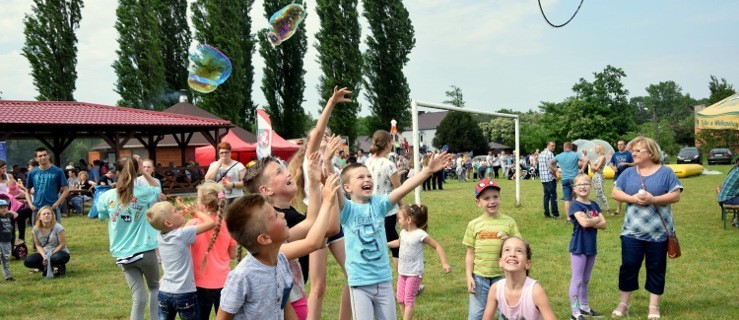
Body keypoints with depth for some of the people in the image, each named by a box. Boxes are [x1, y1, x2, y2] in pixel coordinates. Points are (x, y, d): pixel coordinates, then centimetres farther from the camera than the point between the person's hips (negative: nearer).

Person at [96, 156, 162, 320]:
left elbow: (102, 216, 16)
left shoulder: (107, 197, -4)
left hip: (123, 254, 2)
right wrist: (143, 170, 9)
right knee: (154, 288, 23)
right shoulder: (143, 193, -8)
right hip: (145, 251, -2)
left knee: (138, 297, 6)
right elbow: (157, 189, 16)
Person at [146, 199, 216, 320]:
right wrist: (197, 212, 1)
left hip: (164, 293, 6)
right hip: (184, 294, -6)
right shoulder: (183, 234, -16)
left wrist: (183, 210, 17)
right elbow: (211, 223, -15)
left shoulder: (160, 236, 2)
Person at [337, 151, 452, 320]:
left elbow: (404, 188, -9)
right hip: (360, 282, -4)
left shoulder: (379, 203, 1)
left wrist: (428, 170, -20)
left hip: (383, 279, 4)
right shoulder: (347, 209, -8)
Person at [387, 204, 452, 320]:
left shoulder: (420, 234, -18)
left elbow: (437, 246, -14)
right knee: (400, 299, 10)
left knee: (408, 300, -4)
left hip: (414, 273, -7)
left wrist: (444, 263, -21)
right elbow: (398, 242, 27)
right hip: (402, 272, 7)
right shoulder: (403, 232, 3)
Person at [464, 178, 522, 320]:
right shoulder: (474, 225, -1)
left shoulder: (509, 222, -2)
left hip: (503, 276, 0)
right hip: (479, 277, 0)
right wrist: (469, 276, -3)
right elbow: (470, 254, 3)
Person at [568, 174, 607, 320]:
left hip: (591, 246, 7)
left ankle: (584, 307, 28)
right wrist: (596, 219, -7)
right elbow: (584, 222, -25)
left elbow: (603, 224, 0)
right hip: (578, 247, -7)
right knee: (577, 280, -3)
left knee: (585, 280, 17)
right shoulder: (575, 205, -11)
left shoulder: (594, 205, 9)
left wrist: (590, 222, -15)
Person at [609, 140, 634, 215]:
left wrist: (626, 163, -19)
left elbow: (633, 164, -4)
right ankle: (618, 209, 15)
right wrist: (613, 167, -5)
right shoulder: (615, 155, 10)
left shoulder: (629, 154, -2)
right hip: (617, 177, 4)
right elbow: (611, 163, 16)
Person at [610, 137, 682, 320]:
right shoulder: (628, 173, 7)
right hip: (632, 231, 2)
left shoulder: (666, 172, -2)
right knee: (628, 266, 4)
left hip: (658, 232, -2)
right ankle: (623, 303, 16)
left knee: (656, 269, 7)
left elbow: (676, 195, -7)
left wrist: (653, 199, -20)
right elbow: (615, 193, 4)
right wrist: (632, 198, -14)